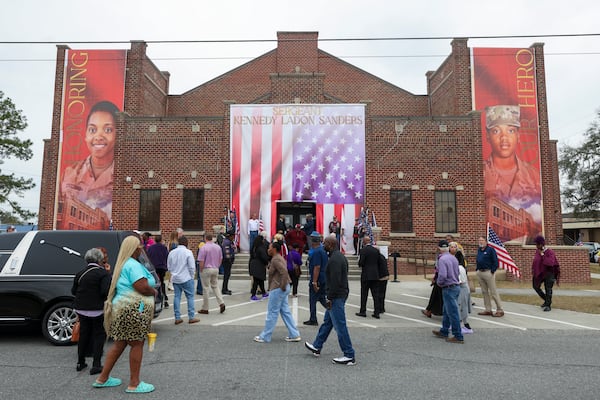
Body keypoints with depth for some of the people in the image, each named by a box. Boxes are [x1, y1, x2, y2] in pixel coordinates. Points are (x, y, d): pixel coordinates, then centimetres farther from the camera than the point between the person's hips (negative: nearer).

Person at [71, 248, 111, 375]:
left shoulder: (80, 273, 4)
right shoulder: (104, 273, -14)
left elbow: (73, 291, 9)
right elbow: (106, 291, -22)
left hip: (81, 309, 6)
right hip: (98, 310, -5)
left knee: (83, 334, 18)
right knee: (99, 335, 5)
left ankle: (80, 363, 27)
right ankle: (96, 365, 2)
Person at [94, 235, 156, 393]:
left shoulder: (123, 264, 17)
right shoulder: (133, 265, -15)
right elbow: (142, 287, -24)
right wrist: (154, 291, -5)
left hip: (122, 307, 10)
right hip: (134, 309, -10)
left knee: (120, 343, 17)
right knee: (137, 344, 0)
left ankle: (102, 379, 27)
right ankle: (134, 384, 8)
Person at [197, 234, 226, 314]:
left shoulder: (204, 248, -14)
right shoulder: (218, 247, 4)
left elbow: (201, 261, -15)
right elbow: (221, 259, 11)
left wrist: (201, 271, -3)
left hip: (206, 269, -5)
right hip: (215, 269, 5)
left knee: (205, 288, 3)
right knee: (215, 286, 15)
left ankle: (205, 308, 11)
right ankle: (221, 303, -1)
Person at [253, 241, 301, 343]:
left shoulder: (275, 259, -16)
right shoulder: (279, 258, 16)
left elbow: (284, 272, -29)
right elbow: (283, 272, 22)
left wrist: (282, 286, -23)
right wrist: (283, 286, 16)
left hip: (277, 289, -10)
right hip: (282, 289, 10)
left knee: (272, 313, 0)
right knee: (285, 312, 13)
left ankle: (265, 337, 10)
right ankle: (294, 335, 16)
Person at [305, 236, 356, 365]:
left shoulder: (334, 259, -20)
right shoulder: (339, 256, 13)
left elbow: (335, 281, -26)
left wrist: (330, 298, -20)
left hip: (336, 297, -11)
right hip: (340, 294, 11)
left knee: (340, 326, -4)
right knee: (327, 322, 21)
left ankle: (349, 356, 3)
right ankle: (317, 347, 35)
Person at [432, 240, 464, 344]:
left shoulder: (442, 259, -19)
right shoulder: (453, 258, 8)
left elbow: (442, 275, -27)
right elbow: (457, 272, 15)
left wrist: (439, 282, -8)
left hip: (448, 288, -9)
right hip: (456, 286, 9)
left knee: (452, 313, -1)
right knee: (446, 311, 20)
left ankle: (458, 337, 5)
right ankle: (444, 332, 31)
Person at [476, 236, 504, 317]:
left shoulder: (490, 250, -8)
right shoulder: (479, 250, 14)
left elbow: (495, 261, -11)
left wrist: (492, 271, -16)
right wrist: (477, 269, 12)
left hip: (488, 272, -8)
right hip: (480, 273, 8)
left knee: (493, 292, -3)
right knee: (484, 292, 11)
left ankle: (500, 310, 6)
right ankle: (488, 310, 19)